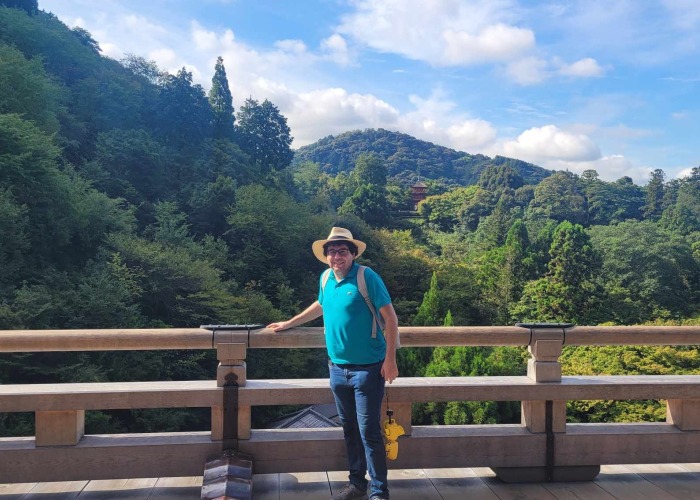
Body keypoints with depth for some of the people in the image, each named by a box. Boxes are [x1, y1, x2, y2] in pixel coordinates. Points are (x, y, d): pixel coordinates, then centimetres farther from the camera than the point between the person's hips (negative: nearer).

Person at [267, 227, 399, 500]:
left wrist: (390, 359, -15)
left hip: (367, 368, -6)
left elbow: (390, 317, -12)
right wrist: (289, 324, 30)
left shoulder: (367, 277, -13)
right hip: (337, 368, 6)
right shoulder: (326, 279, 5)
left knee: (369, 431, -2)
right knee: (349, 428, 15)